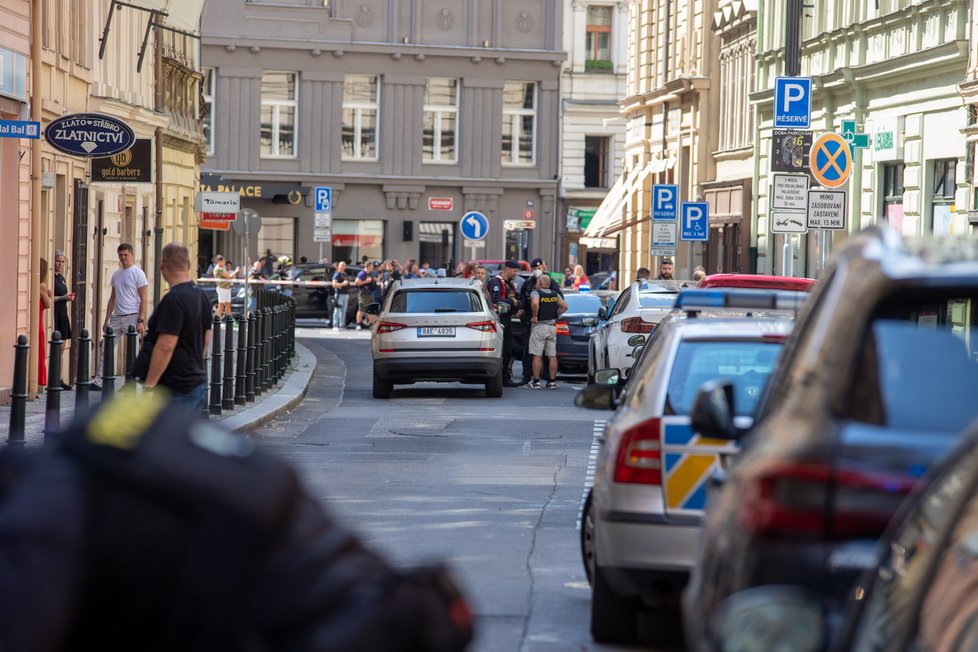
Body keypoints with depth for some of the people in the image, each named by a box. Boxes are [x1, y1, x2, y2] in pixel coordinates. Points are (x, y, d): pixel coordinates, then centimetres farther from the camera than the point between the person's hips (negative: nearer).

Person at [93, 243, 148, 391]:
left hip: (131, 317, -6)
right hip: (116, 317, 6)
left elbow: (143, 299, -8)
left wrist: (141, 321, -16)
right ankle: (99, 382, 1)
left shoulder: (138, 273, -4)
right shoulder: (116, 274, 15)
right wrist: (106, 320, 15)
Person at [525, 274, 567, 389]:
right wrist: (555, 315, 12)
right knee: (552, 356, 7)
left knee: (537, 356, -3)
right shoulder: (554, 294, 9)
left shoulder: (536, 292, -9)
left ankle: (536, 381, -3)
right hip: (552, 326, 5)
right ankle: (552, 382, 8)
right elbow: (564, 306, 8)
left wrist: (534, 316, -17)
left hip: (539, 326, -5)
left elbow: (535, 303, -29)